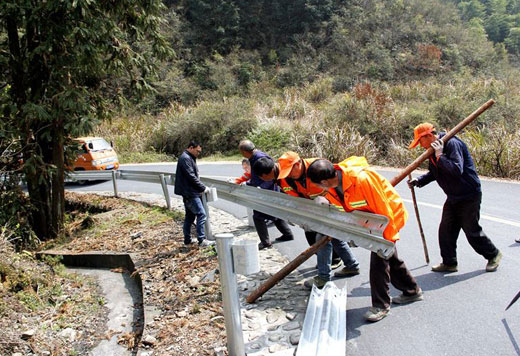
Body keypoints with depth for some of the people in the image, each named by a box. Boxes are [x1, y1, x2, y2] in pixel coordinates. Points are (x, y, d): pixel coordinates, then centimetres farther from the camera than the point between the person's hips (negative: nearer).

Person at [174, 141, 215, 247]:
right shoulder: (185, 158, -13)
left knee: (190, 216, 14)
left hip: (189, 193, 11)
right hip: (190, 192, -11)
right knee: (201, 214, -11)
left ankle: (187, 240, 20)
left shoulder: (190, 158, 19)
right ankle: (202, 240, -8)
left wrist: (201, 188, 11)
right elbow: (191, 176, -19)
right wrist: (203, 188, -14)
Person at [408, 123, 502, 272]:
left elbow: (457, 170, -33)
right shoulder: (434, 149, 6)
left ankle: (493, 255, 26)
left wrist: (440, 156, -30)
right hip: (453, 197, 9)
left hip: (469, 196, -8)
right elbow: (433, 173, 17)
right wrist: (418, 181, 1)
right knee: (446, 230, 7)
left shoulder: (452, 144, -22)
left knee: (472, 231, 2)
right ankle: (449, 263, 19)